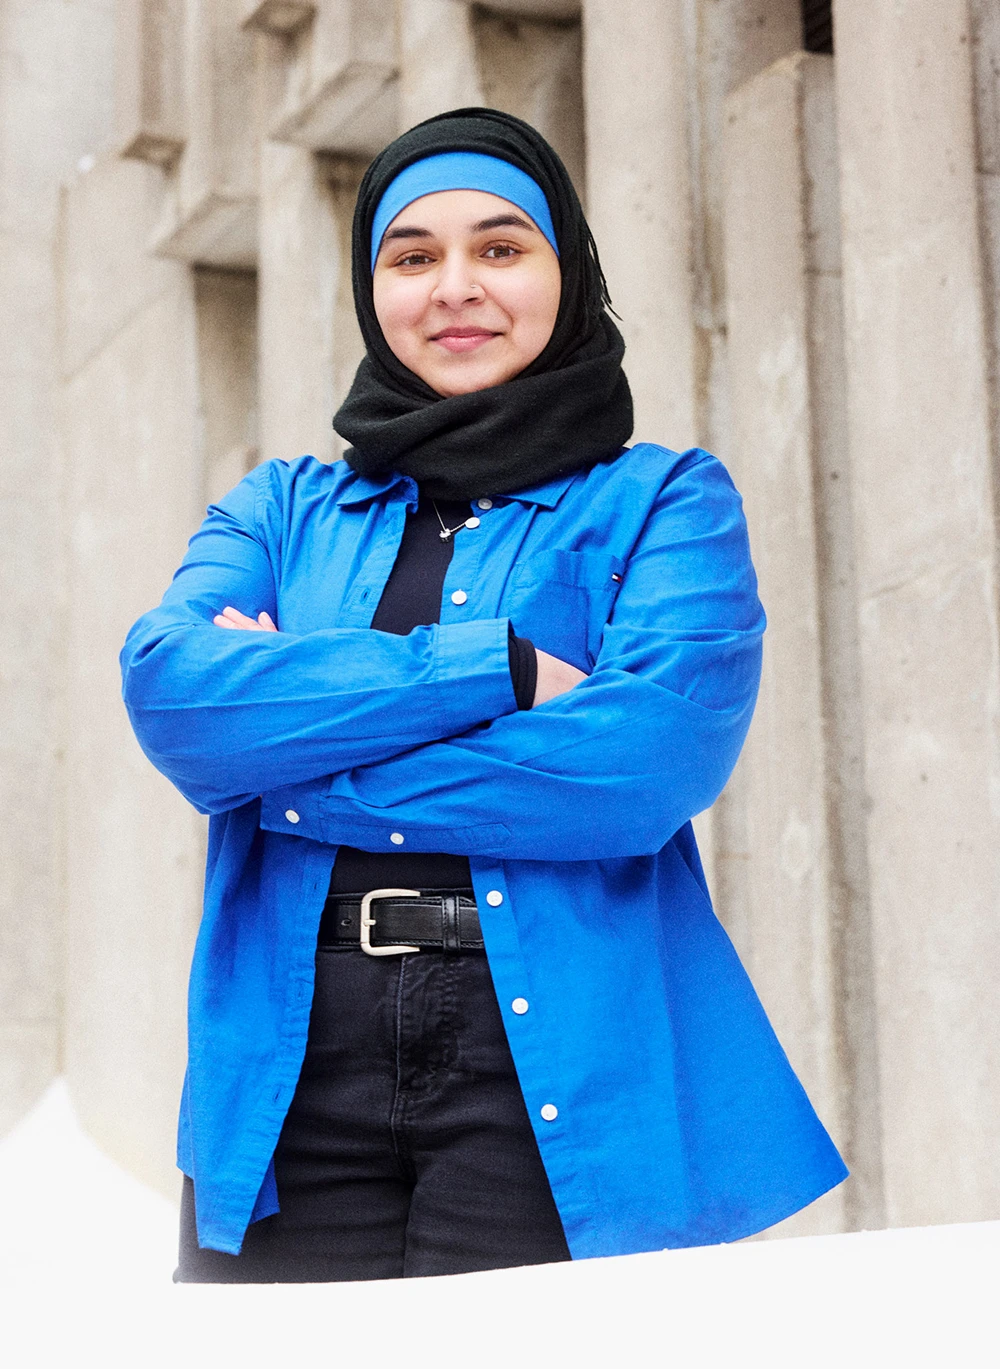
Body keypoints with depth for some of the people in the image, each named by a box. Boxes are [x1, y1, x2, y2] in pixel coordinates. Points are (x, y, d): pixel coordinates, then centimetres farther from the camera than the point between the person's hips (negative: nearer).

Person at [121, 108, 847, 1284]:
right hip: (287, 1094, 2)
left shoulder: (664, 500, 7)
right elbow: (168, 689, -4)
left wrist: (288, 762, -6)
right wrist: (497, 667, -12)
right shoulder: (280, 510, 16)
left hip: (566, 1088, -2)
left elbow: (656, 755, -11)